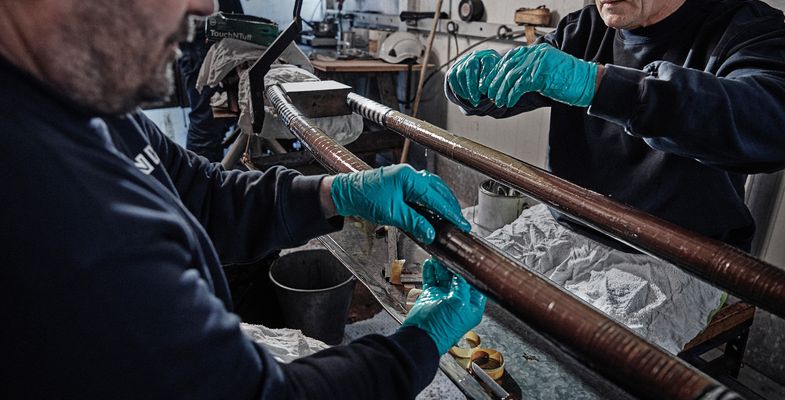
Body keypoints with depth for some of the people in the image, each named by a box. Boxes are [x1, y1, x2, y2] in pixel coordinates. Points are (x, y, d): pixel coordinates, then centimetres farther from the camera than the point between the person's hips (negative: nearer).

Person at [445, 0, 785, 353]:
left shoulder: (748, 28, -9)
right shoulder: (584, 29, 6)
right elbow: (497, 95, 11)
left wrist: (597, 82, -41)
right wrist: (477, 75, -16)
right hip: (563, 228, 5)